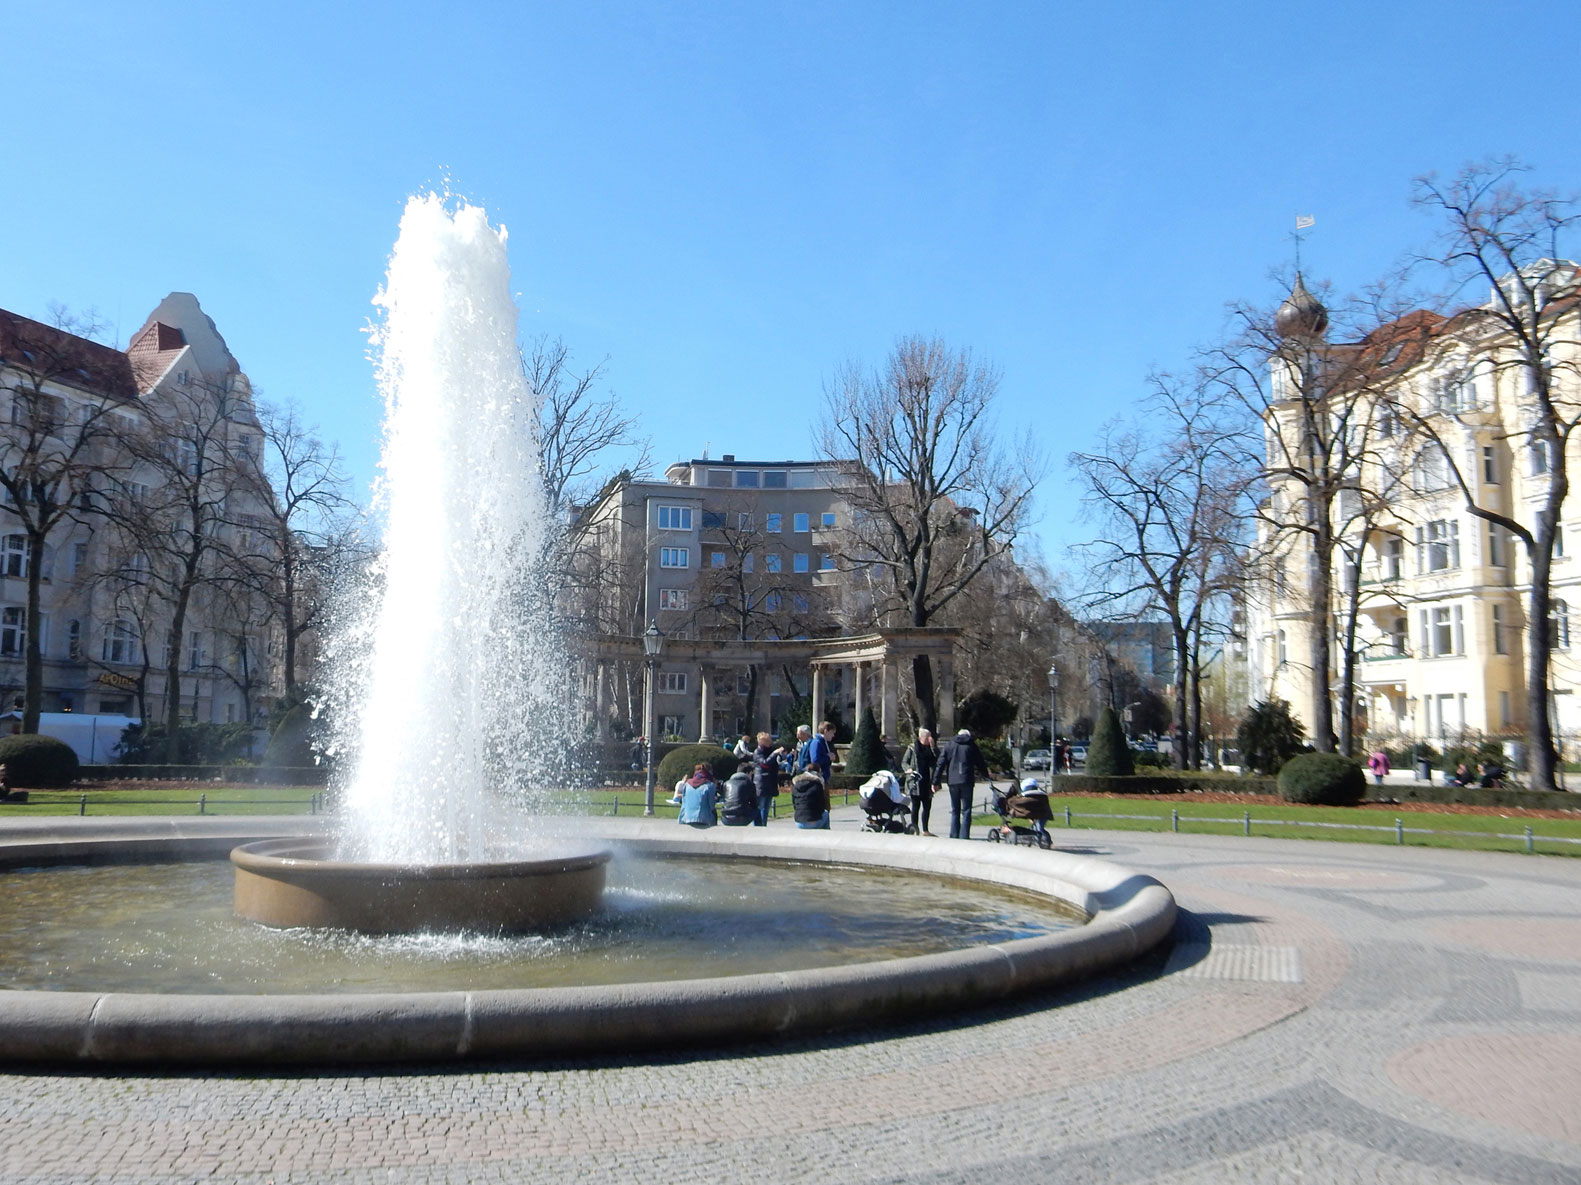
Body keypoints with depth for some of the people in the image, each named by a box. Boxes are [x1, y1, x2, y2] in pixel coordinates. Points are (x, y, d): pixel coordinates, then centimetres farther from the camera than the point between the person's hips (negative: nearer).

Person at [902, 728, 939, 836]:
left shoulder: (931, 749, 11)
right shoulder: (912, 748, 1)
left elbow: (937, 760, -3)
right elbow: (904, 762, 3)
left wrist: (932, 747, -9)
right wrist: (908, 769, -16)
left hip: (927, 782, 4)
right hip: (915, 781, -4)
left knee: (927, 806, 6)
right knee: (916, 805, -2)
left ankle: (925, 830, 15)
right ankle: (915, 829, 5)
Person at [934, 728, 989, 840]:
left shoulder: (949, 744, 9)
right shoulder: (971, 745, 6)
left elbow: (941, 764, 3)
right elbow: (981, 764, 10)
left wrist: (936, 782, 3)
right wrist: (987, 776, 24)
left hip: (952, 781, 2)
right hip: (967, 781, -2)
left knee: (955, 811, 11)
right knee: (966, 811, 2)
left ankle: (954, 836, 9)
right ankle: (964, 836, -6)